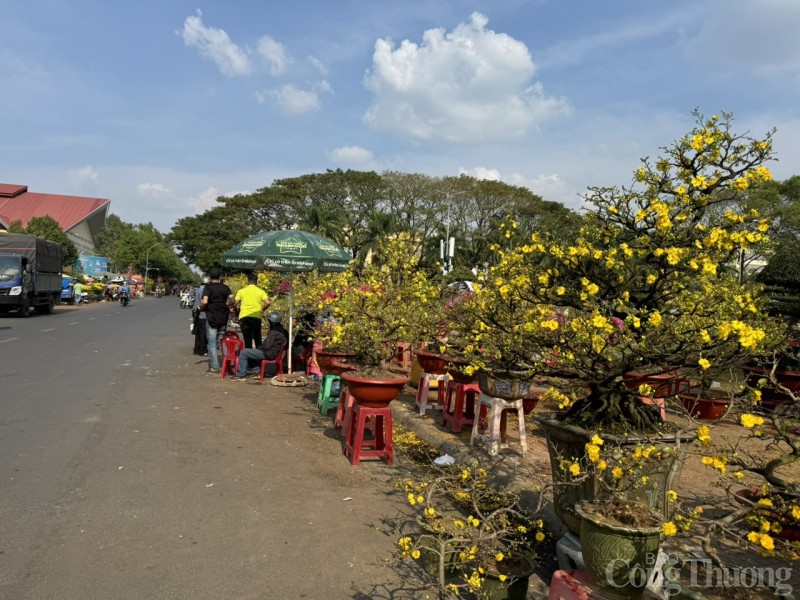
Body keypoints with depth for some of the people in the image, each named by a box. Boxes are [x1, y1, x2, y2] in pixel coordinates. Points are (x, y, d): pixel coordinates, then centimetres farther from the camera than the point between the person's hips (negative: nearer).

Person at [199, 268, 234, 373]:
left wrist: (201, 308, 1)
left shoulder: (208, 287, -6)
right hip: (223, 318, 4)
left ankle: (214, 367, 2)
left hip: (211, 318, -4)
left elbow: (204, 302, -18)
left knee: (212, 343, 2)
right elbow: (232, 300, -8)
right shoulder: (225, 287, 4)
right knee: (221, 342, 15)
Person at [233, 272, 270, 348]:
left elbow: (235, 303, -1)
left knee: (247, 339, 5)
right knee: (257, 339, 13)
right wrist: (262, 310, 7)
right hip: (256, 317, 0)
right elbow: (267, 302, -9)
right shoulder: (260, 291, 3)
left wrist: (238, 308, 19)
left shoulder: (242, 291, 5)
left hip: (244, 317, 0)